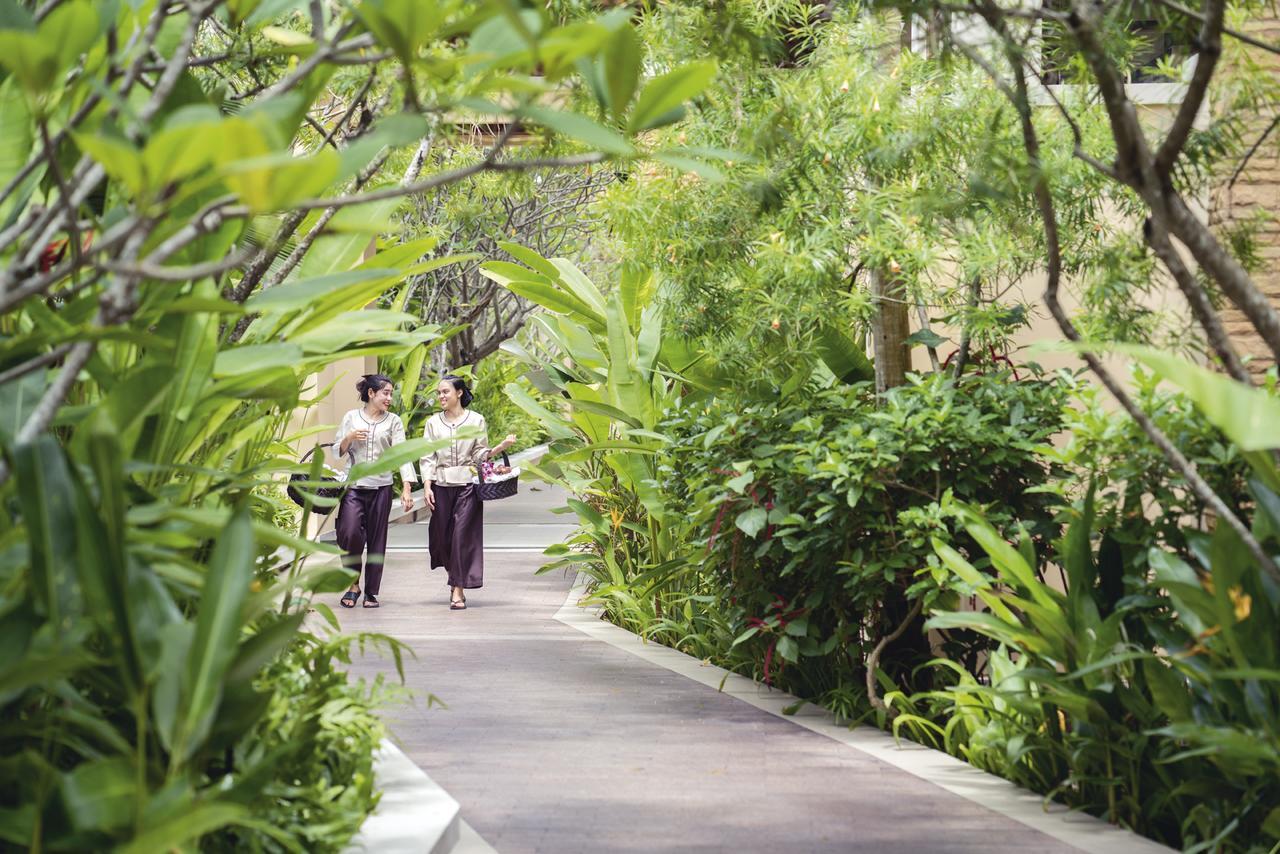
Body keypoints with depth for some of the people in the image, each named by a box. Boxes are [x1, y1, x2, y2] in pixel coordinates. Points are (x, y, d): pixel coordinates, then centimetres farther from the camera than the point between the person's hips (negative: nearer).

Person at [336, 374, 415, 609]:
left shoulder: (393, 421, 6)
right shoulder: (351, 417, 7)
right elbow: (338, 452, 10)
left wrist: (406, 488, -11)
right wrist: (350, 437, -11)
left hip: (381, 486, 1)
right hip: (354, 486, -1)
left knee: (377, 540, 4)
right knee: (350, 534, -15)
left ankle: (371, 592, 13)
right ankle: (353, 585, 4)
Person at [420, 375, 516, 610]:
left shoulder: (476, 420, 4)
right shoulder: (433, 422, 8)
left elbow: (480, 453, 6)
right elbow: (428, 458, 6)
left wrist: (502, 447, -10)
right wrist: (427, 487, -3)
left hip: (468, 484, -2)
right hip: (441, 485, 2)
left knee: (463, 534, -8)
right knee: (442, 535, 5)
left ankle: (458, 590, -6)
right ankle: (455, 578, 29)